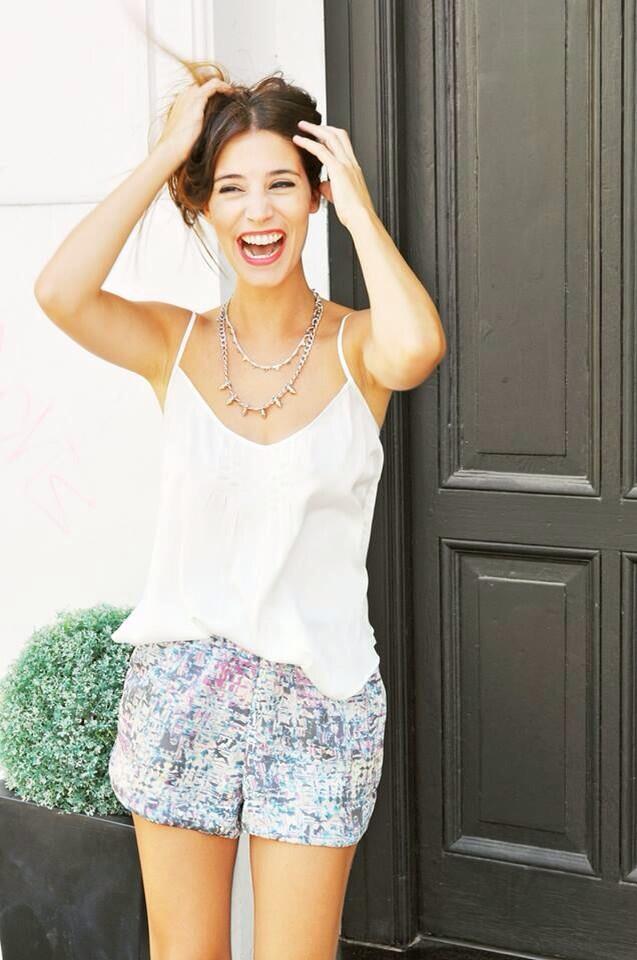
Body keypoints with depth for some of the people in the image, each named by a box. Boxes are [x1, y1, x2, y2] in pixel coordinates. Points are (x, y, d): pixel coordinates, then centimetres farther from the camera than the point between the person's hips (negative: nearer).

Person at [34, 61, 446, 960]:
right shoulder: (176, 343, -1)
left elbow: (417, 347, -31)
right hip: (178, 687, 2)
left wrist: (357, 202, -17)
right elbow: (60, 293, -22)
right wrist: (165, 154, -13)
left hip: (316, 699, -2)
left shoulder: (355, 346, -6)